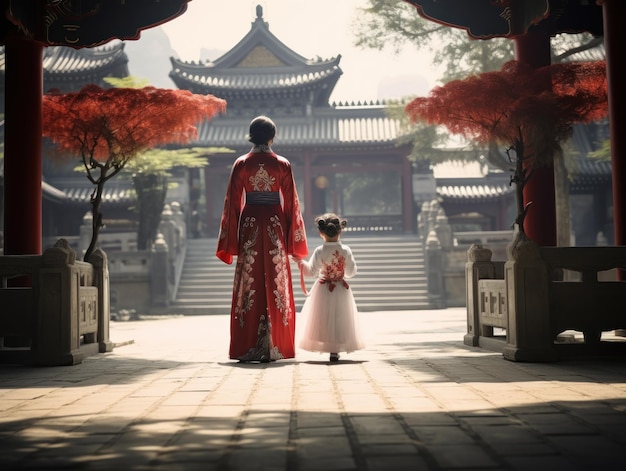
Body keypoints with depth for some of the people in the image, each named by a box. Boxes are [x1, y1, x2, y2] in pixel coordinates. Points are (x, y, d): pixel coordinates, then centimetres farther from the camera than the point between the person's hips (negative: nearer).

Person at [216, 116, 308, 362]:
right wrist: (294, 240, 8)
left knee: (249, 285, 5)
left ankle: (248, 348, 6)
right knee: (275, 284, 5)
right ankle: (274, 346, 5)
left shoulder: (241, 164, 1)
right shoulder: (282, 165, 0)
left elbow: (232, 202, 1)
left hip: (250, 226, 1)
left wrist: (230, 242, 6)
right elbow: (291, 203, 1)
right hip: (275, 225, 0)